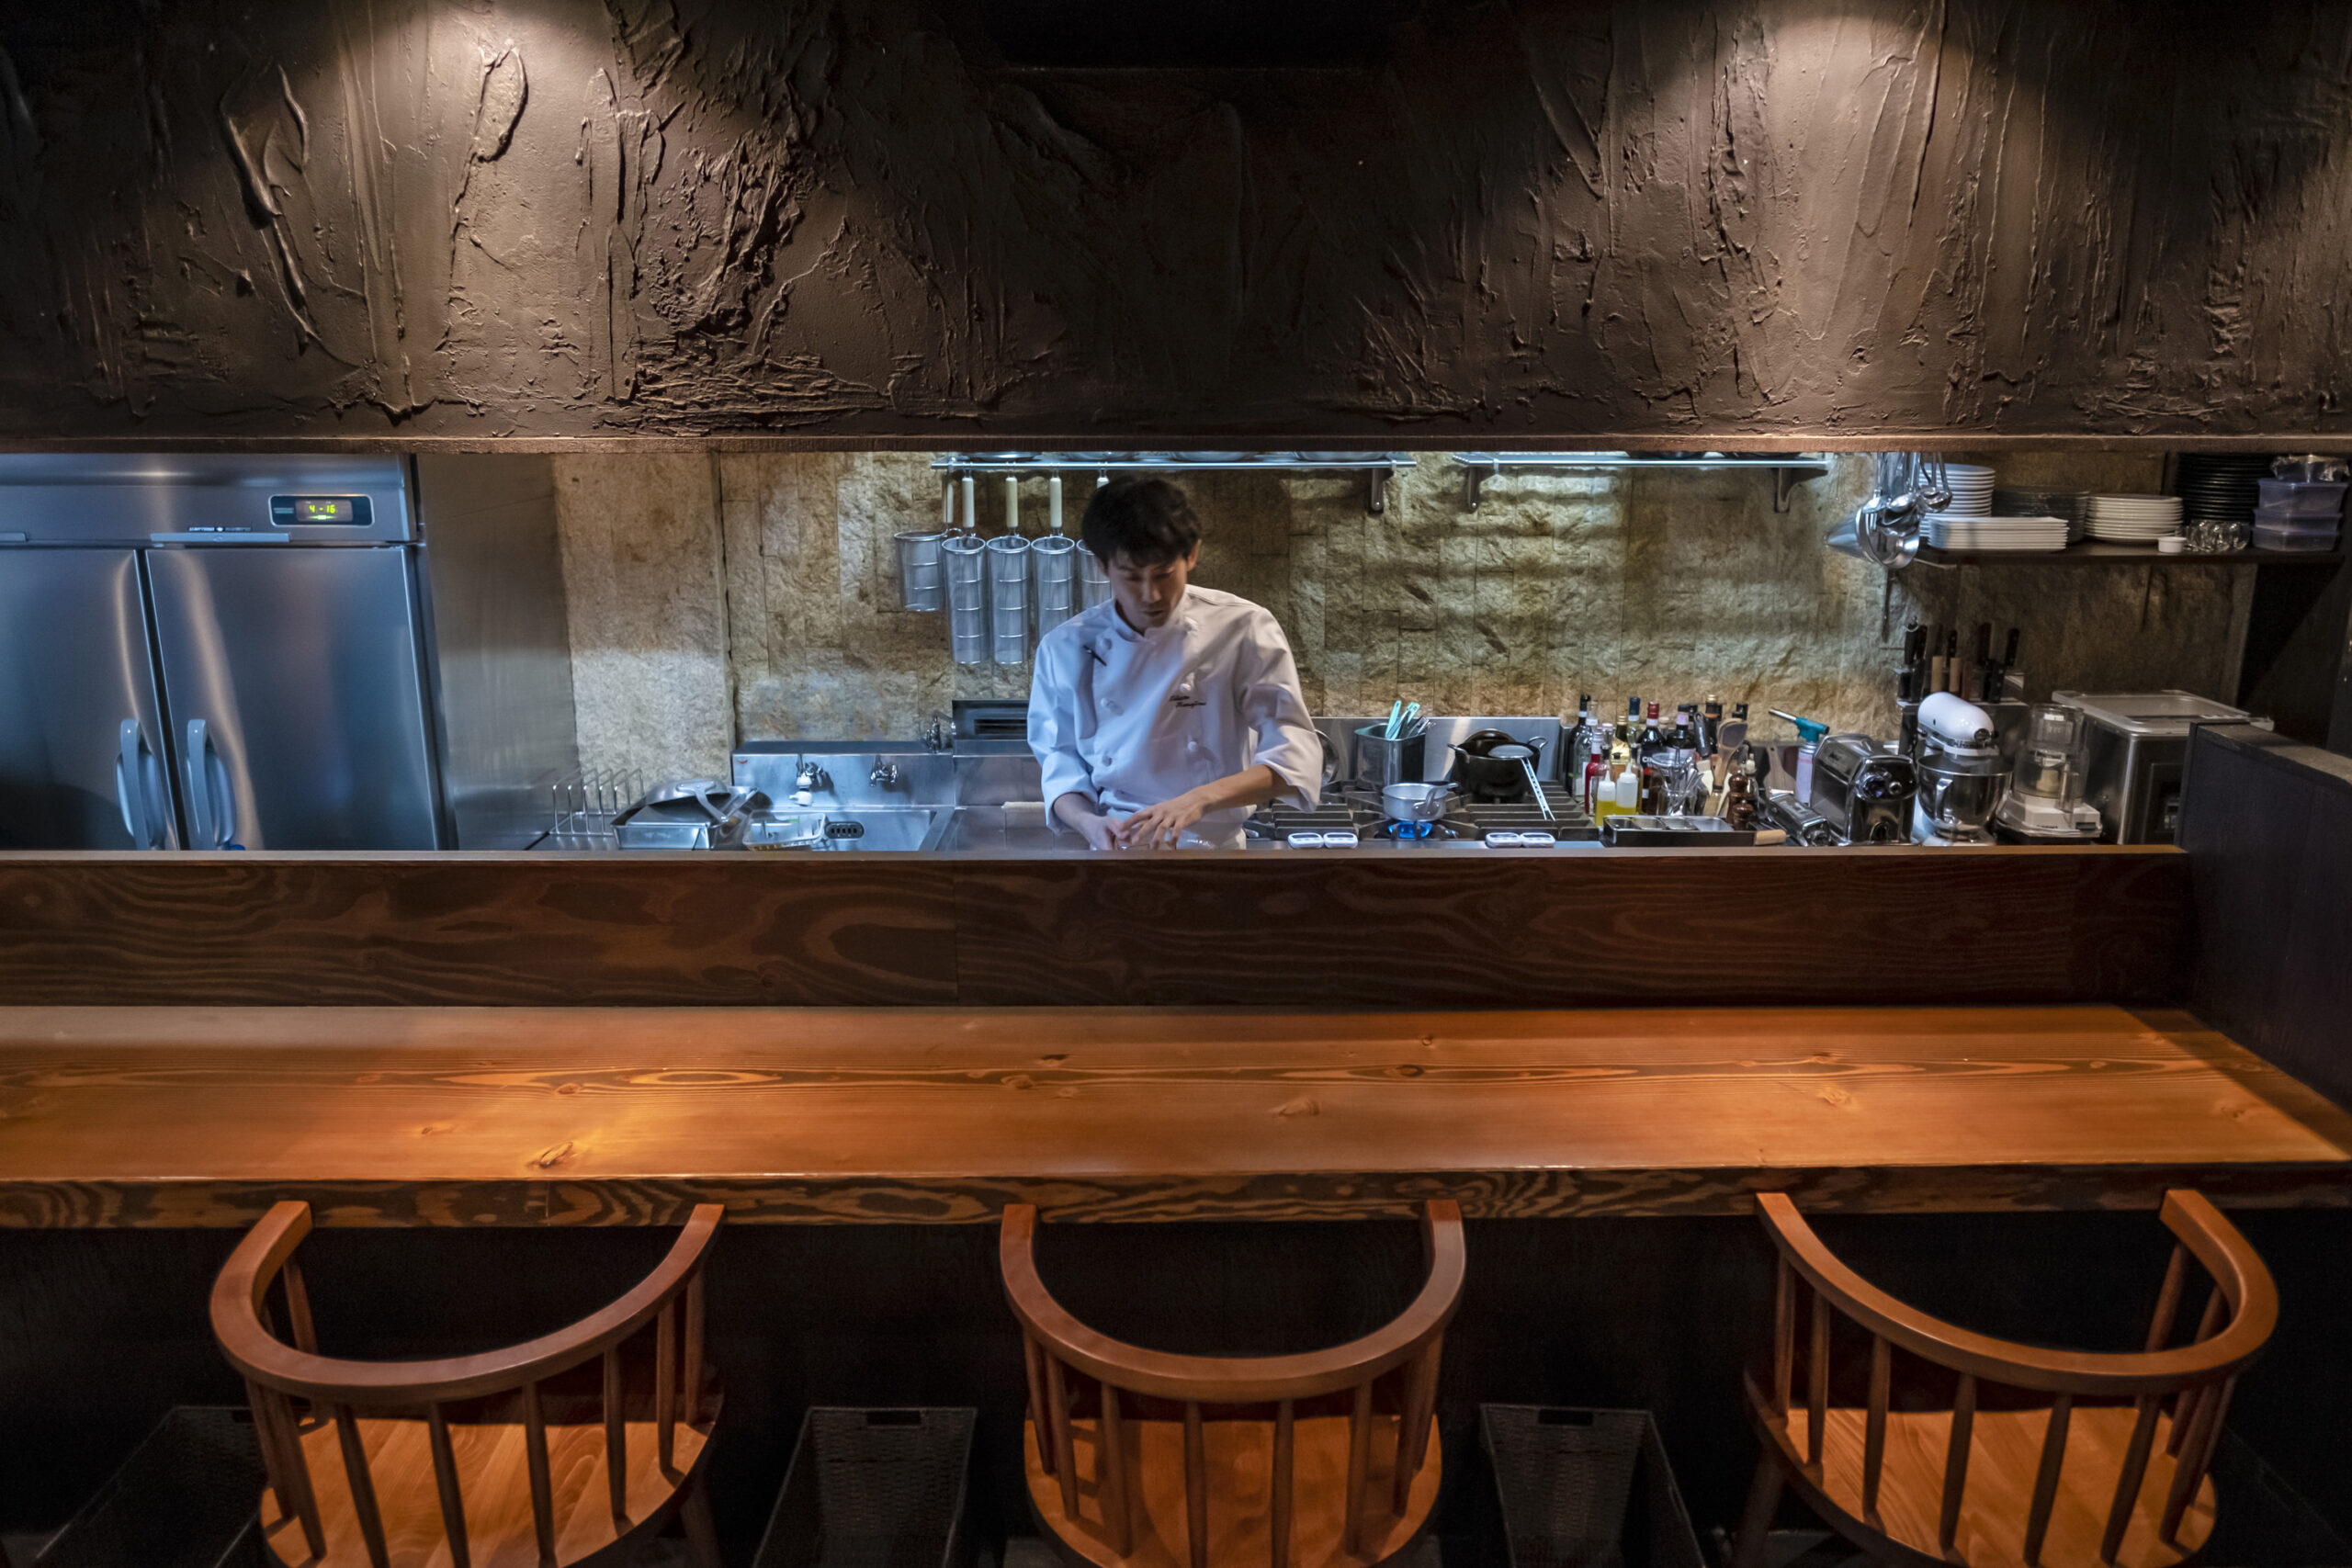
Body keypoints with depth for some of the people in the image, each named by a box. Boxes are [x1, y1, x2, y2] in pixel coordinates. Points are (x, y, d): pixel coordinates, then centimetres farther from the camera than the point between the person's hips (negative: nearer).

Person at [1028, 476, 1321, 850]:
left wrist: (1200, 799, -23)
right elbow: (1060, 761, 12)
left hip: (1213, 842, 0)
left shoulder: (1243, 629, 0)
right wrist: (1090, 824, -10)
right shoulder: (1065, 649, 7)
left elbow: (1296, 754, -7)